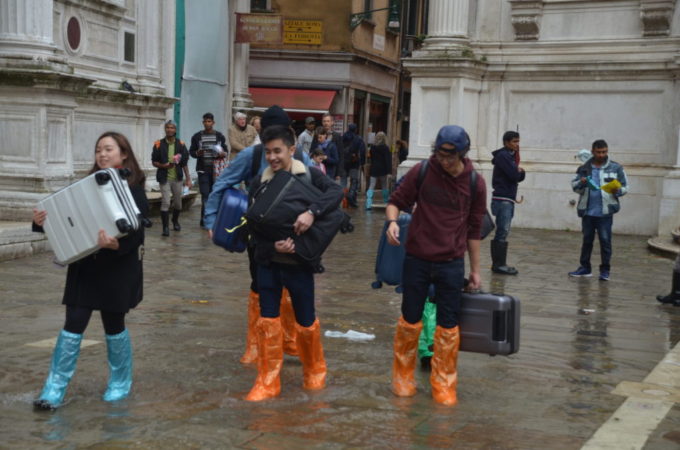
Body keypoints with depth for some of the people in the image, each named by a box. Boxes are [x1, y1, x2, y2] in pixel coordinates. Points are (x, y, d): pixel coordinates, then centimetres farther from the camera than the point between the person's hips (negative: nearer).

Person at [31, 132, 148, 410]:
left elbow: (136, 231, -16)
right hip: (85, 266, 4)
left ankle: (120, 382, 29)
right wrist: (42, 222, -11)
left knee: (114, 325, 9)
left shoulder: (134, 189, -8)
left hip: (118, 269, -4)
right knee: (74, 324, 0)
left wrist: (116, 244, -34)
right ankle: (55, 389, 3)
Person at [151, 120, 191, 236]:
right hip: (164, 178, -2)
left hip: (177, 178, 2)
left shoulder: (180, 144, 2)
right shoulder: (159, 144, -2)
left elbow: (184, 163, 5)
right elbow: (154, 162, 2)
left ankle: (175, 221, 37)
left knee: (178, 203, 13)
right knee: (165, 203, -10)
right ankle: (165, 227, -2)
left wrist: (188, 179, 3)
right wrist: (163, 165, -17)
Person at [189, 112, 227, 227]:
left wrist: (223, 154, -12)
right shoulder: (197, 136, 5)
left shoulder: (220, 136, 7)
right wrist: (197, 153, -14)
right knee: (205, 195, -7)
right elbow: (191, 151, 8)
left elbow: (225, 151, 11)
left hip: (216, 169, 2)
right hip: (203, 170, -1)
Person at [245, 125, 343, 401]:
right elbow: (253, 225, -2)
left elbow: (336, 192, -20)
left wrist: (312, 212, -35)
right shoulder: (260, 183, -1)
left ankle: (315, 371, 33)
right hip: (269, 263, 2)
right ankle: (268, 382, 15)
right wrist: (272, 246, -20)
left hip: (299, 263, -2)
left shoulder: (309, 175, -5)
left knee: (305, 322, 9)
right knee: (267, 321, 4)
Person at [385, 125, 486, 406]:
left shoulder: (475, 184, -1)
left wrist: (475, 270, 11)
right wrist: (392, 221, -19)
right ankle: (403, 377, 26)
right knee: (410, 321, 8)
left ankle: (444, 384, 19)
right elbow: (396, 201, 4)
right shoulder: (422, 172, -5)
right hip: (416, 259, 0)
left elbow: (473, 229, 7)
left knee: (448, 327, 5)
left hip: (451, 264, 1)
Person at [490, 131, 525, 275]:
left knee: (503, 232, 10)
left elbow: (520, 176, 16)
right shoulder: (503, 156, -10)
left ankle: (498, 264, 14)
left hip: (508, 199, 10)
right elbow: (514, 175, -19)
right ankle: (498, 264, -9)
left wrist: (520, 171, -5)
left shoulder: (510, 156, 20)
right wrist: (518, 171, 3)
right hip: (502, 199, -10)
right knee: (502, 232, -10)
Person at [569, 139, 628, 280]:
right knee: (587, 239, 11)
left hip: (605, 212, -2)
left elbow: (624, 187, 4)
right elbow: (574, 186, 9)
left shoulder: (616, 168, 1)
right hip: (587, 211, 3)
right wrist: (581, 183, -14)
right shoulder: (584, 168, 7)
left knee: (605, 241, 0)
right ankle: (585, 267, 20)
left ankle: (605, 270, 9)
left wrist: (617, 190, -18)